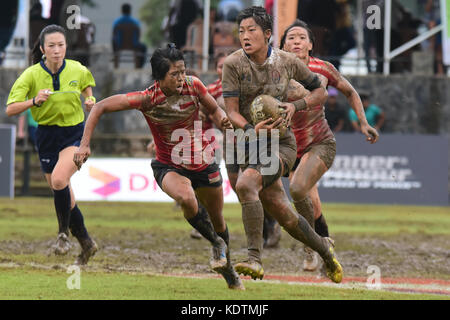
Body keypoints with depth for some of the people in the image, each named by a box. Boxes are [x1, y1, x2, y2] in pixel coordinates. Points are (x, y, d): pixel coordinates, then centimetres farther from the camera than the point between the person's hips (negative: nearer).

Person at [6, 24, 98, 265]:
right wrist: (34, 101, -31)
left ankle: (64, 232, -9)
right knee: (64, 197, 7)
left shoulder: (78, 70, -6)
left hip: (75, 133, -2)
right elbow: (10, 109, -15)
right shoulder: (31, 75, -11)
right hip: (47, 136, 2)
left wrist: (89, 100, -1)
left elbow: (87, 85, 19)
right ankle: (86, 243, 26)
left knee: (59, 180, -28)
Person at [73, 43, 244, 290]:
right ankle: (217, 244, -7)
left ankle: (227, 267, 46)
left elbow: (214, 109, 5)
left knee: (217, 221, 15)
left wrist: (222, 120, -19)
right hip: (168, 166, -3)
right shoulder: (148, 99, -23)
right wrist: (85, 145, -24)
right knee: (186, 198, -35)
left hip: (203, 163, 3)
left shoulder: (193, 86, -15)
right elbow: (100, 107, -18)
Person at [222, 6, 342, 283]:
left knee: (245, 184, -30)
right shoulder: (234, 64, -6)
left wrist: (295, 106, -10)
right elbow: (232, 111, -9)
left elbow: (320, 92, 8)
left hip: (281, 143, -2)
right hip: (250, 144, 2)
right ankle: (324, 248, 35)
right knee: (282, 213, 8)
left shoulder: (287, 62, -4)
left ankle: (255, 260, -30)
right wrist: (251, 128, -30)